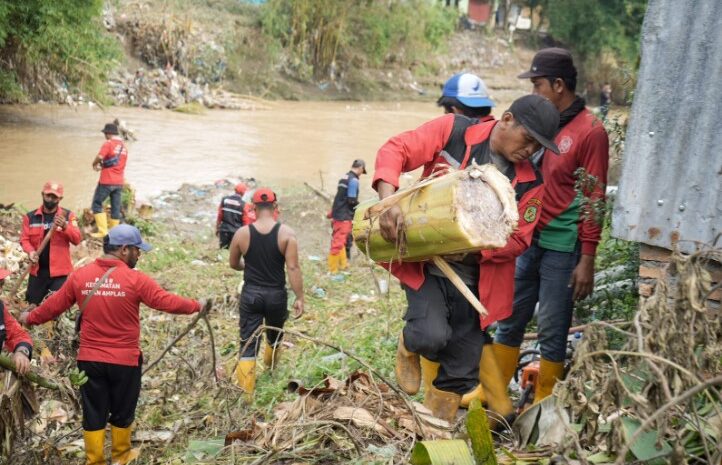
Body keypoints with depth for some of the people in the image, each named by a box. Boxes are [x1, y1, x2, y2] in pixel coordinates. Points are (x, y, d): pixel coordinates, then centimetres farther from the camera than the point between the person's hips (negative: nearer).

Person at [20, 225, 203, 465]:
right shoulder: (136, 280, -14)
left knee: (93, 415, 11)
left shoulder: (79, 276, -2)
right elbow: (167, 302, -12)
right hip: (125, 360, -3)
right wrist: (196, 306, 4)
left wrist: (30, 318, 24)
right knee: (122, 413, 17)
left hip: (90, 359, 3)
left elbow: (53, 306, 7)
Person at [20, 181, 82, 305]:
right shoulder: (30, 217, 4)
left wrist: (65, 226, -25)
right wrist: (30, 251, -20)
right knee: (33, 304, 14)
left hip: (60, 270, -3)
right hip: (37, 270, 3)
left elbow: (77, 240, -8)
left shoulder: (68, 215, -1)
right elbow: (24, 238, 1)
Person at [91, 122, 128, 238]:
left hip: (107, 181, -7)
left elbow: (100, 157, -23)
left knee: (97, 203, 3)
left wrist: (95, 164, -4)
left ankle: (102, 231, -3)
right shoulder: (123, 146, 14)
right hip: (119, 182, 7)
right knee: (116, 207, 9)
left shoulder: (108, 144, -10)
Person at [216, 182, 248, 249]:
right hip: (236, 231, -3)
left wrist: (217, 228, 14)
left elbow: (219, 216, 3)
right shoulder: (243, 204, -10)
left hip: (224, 230, 3)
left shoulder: (224, 200, 0)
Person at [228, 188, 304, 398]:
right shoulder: (286, 233, -11)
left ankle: (246, 392, -4)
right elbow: (293, 268, -15)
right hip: (276, 294, 1)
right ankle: (271, 367, 52)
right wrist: (299, 298, -10)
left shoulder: (242, 233, -6)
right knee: (275, 335, 26)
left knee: (248, 344, 2)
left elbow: (233, 264, 8)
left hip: (250, 294, 0)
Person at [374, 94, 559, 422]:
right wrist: (389, 200, -28)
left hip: (472, 275, 4)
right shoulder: (453, 131, -10)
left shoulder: (529, 183, -3)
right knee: (432, 336, -23)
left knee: (464, 357, 9)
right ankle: (410, 346, 15)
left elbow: (518, 239, -3)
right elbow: (395, 151, -11)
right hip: (422, 260, -3)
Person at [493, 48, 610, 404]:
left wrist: (587, 260, -14)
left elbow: (594, 201, -12)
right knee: (509, 321, 13)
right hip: (529, 241, 7)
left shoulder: (590, 132, -10)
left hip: (562, 248, -7)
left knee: (552, 331, 3)